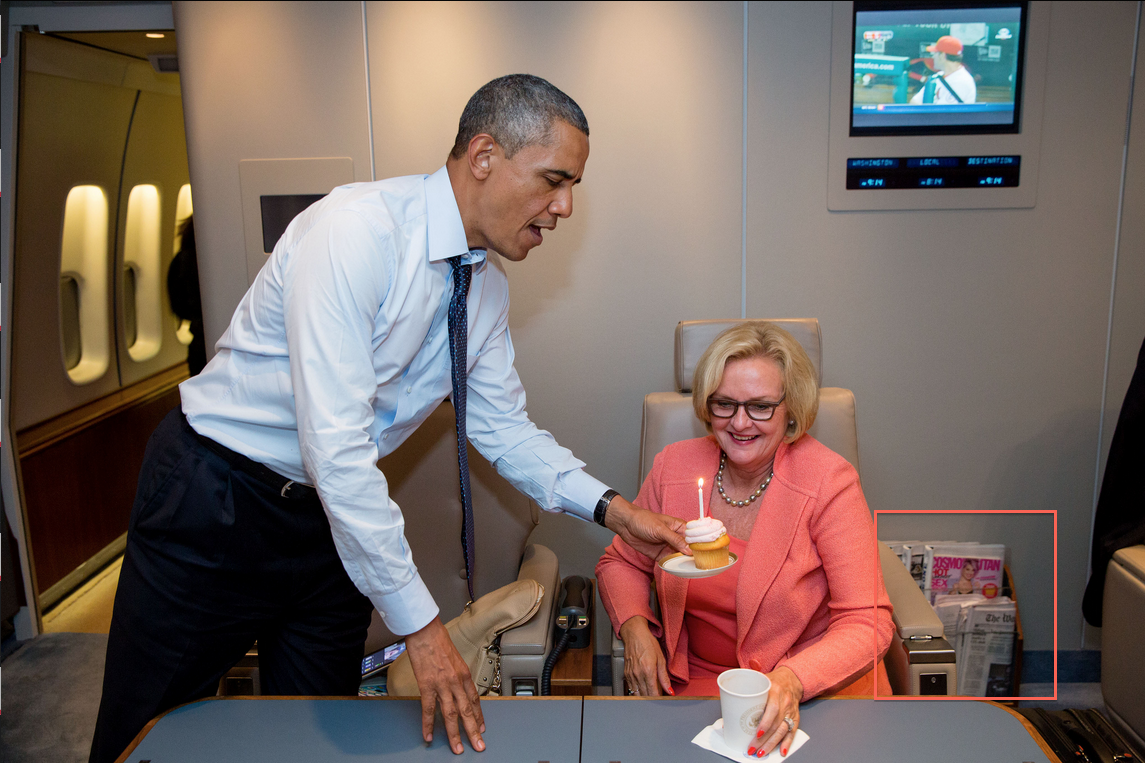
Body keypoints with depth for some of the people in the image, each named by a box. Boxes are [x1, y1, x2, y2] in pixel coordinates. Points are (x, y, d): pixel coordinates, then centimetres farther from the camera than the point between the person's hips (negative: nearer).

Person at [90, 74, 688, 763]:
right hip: (217, 497, -6)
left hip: (335, 511, 7)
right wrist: (420, 624, -28)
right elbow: (333, 445, -32)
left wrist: (608, 507, -9)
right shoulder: (358, 230, -27)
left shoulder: (488, 288, -1)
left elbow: (505, 429, 6)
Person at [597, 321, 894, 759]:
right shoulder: (673, 468, -3)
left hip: (816, 683, -1)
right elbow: (622, 563, 13)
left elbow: (866, 624, -14)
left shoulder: (829, 482, -13)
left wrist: (792, 681, -32)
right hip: (697, 682, 2)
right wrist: (634, 628, -8)